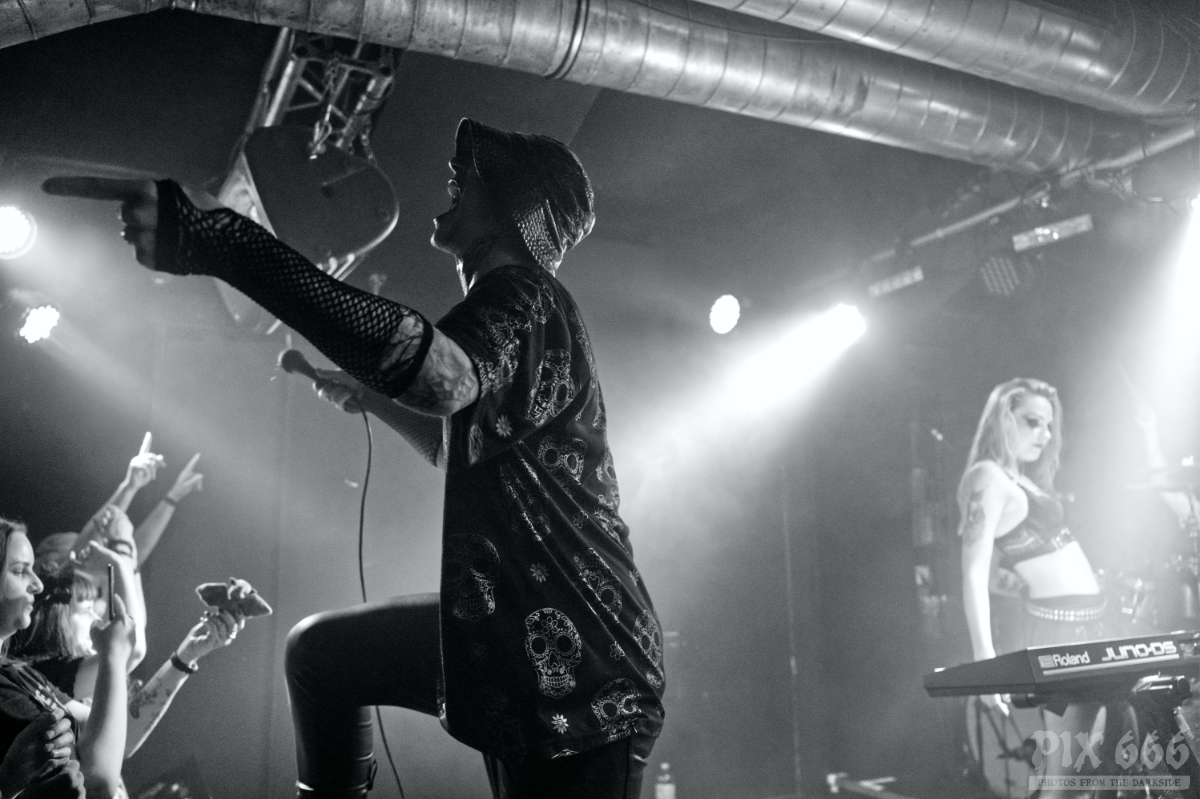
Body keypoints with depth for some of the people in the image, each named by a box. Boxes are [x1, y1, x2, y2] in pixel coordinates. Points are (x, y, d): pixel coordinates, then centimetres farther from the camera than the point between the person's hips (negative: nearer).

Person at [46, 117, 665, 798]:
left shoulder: (525, 298, -15)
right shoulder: (513, 306, 17)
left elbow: (445, 372, -40)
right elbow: (470, 450, 32)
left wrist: (216, 238, -44)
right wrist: (370, 393, 22)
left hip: (574, 668, -10)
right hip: (514, 636, 10)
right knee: (321, 647, 16)